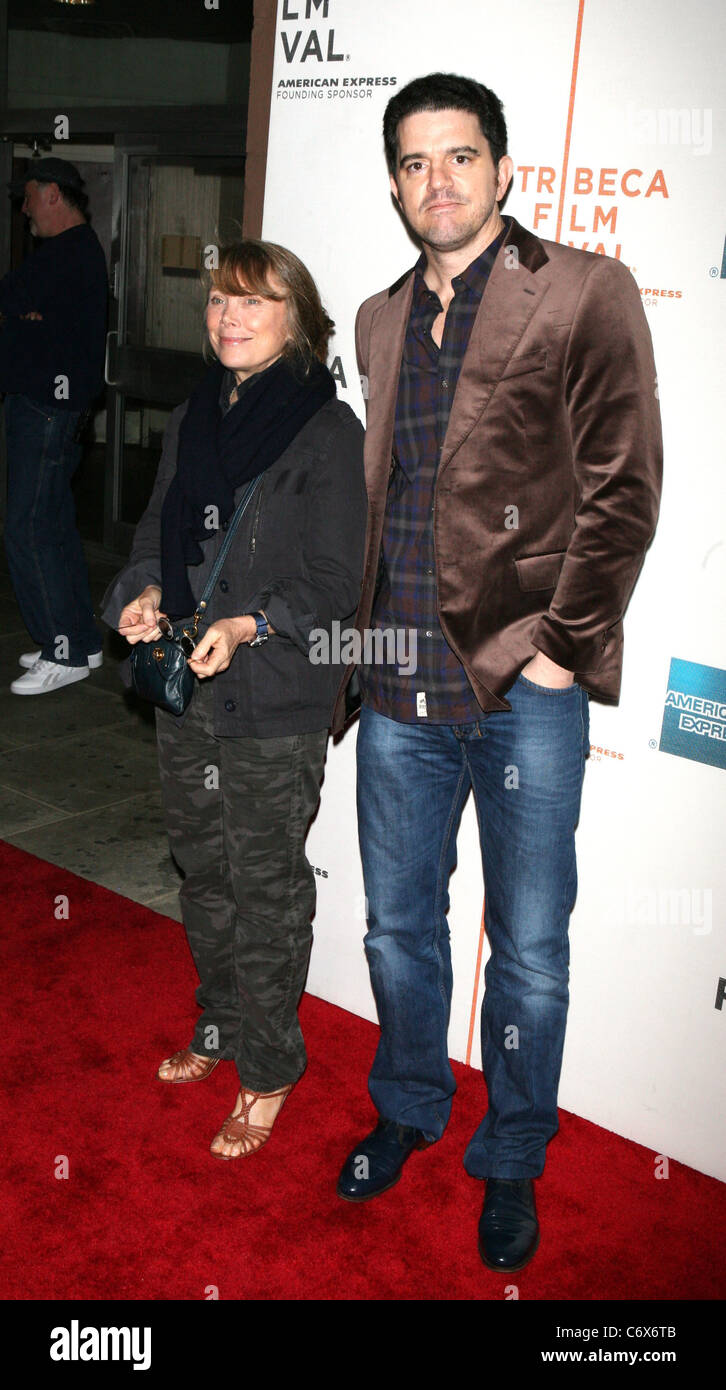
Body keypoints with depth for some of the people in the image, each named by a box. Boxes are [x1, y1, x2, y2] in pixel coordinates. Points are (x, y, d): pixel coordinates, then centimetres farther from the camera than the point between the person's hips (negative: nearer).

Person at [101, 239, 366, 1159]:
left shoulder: (328, 429, -10)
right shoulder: (192, 420, 10)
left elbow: (334, 580, -12)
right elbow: (157, 534, 15)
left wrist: (246, 626, -26)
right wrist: (144, 595, -6)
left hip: (276, 702, -6)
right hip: (186, 694, 6)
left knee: (266, 885, 5)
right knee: (202, 869, 19)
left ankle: (269, 1067, 25)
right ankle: (218, 1026, 40)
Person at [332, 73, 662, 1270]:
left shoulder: (585, 295, -3)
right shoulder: (378, 321, 14)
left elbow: (623, 488, -7)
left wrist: (561, 646, -11)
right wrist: (364, 640, 11)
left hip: (526, 689, -4)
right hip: (400, 688, 5)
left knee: (530, 953, 8)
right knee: (398, 928, 17)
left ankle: (512, 1163, 31)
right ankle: (408, 1111, 41)